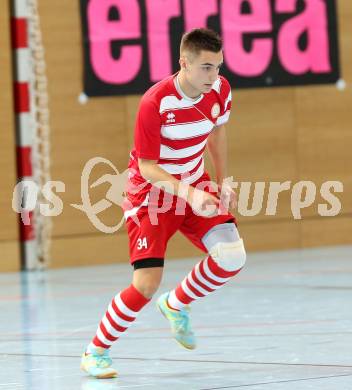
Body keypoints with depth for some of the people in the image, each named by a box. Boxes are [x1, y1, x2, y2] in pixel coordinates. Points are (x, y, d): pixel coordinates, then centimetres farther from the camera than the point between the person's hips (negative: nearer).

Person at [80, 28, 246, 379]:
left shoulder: (220, 90, -10)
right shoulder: (155, 102, -28)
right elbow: (147, 167, -23)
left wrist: (222, 182, 4)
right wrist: (189, 195, -37)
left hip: (196, 186, 5)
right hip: (152, 192, -5)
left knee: (232, 257, -15)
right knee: (147, 284, -16)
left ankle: (175, 305, 15)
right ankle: (95, 352, 6)